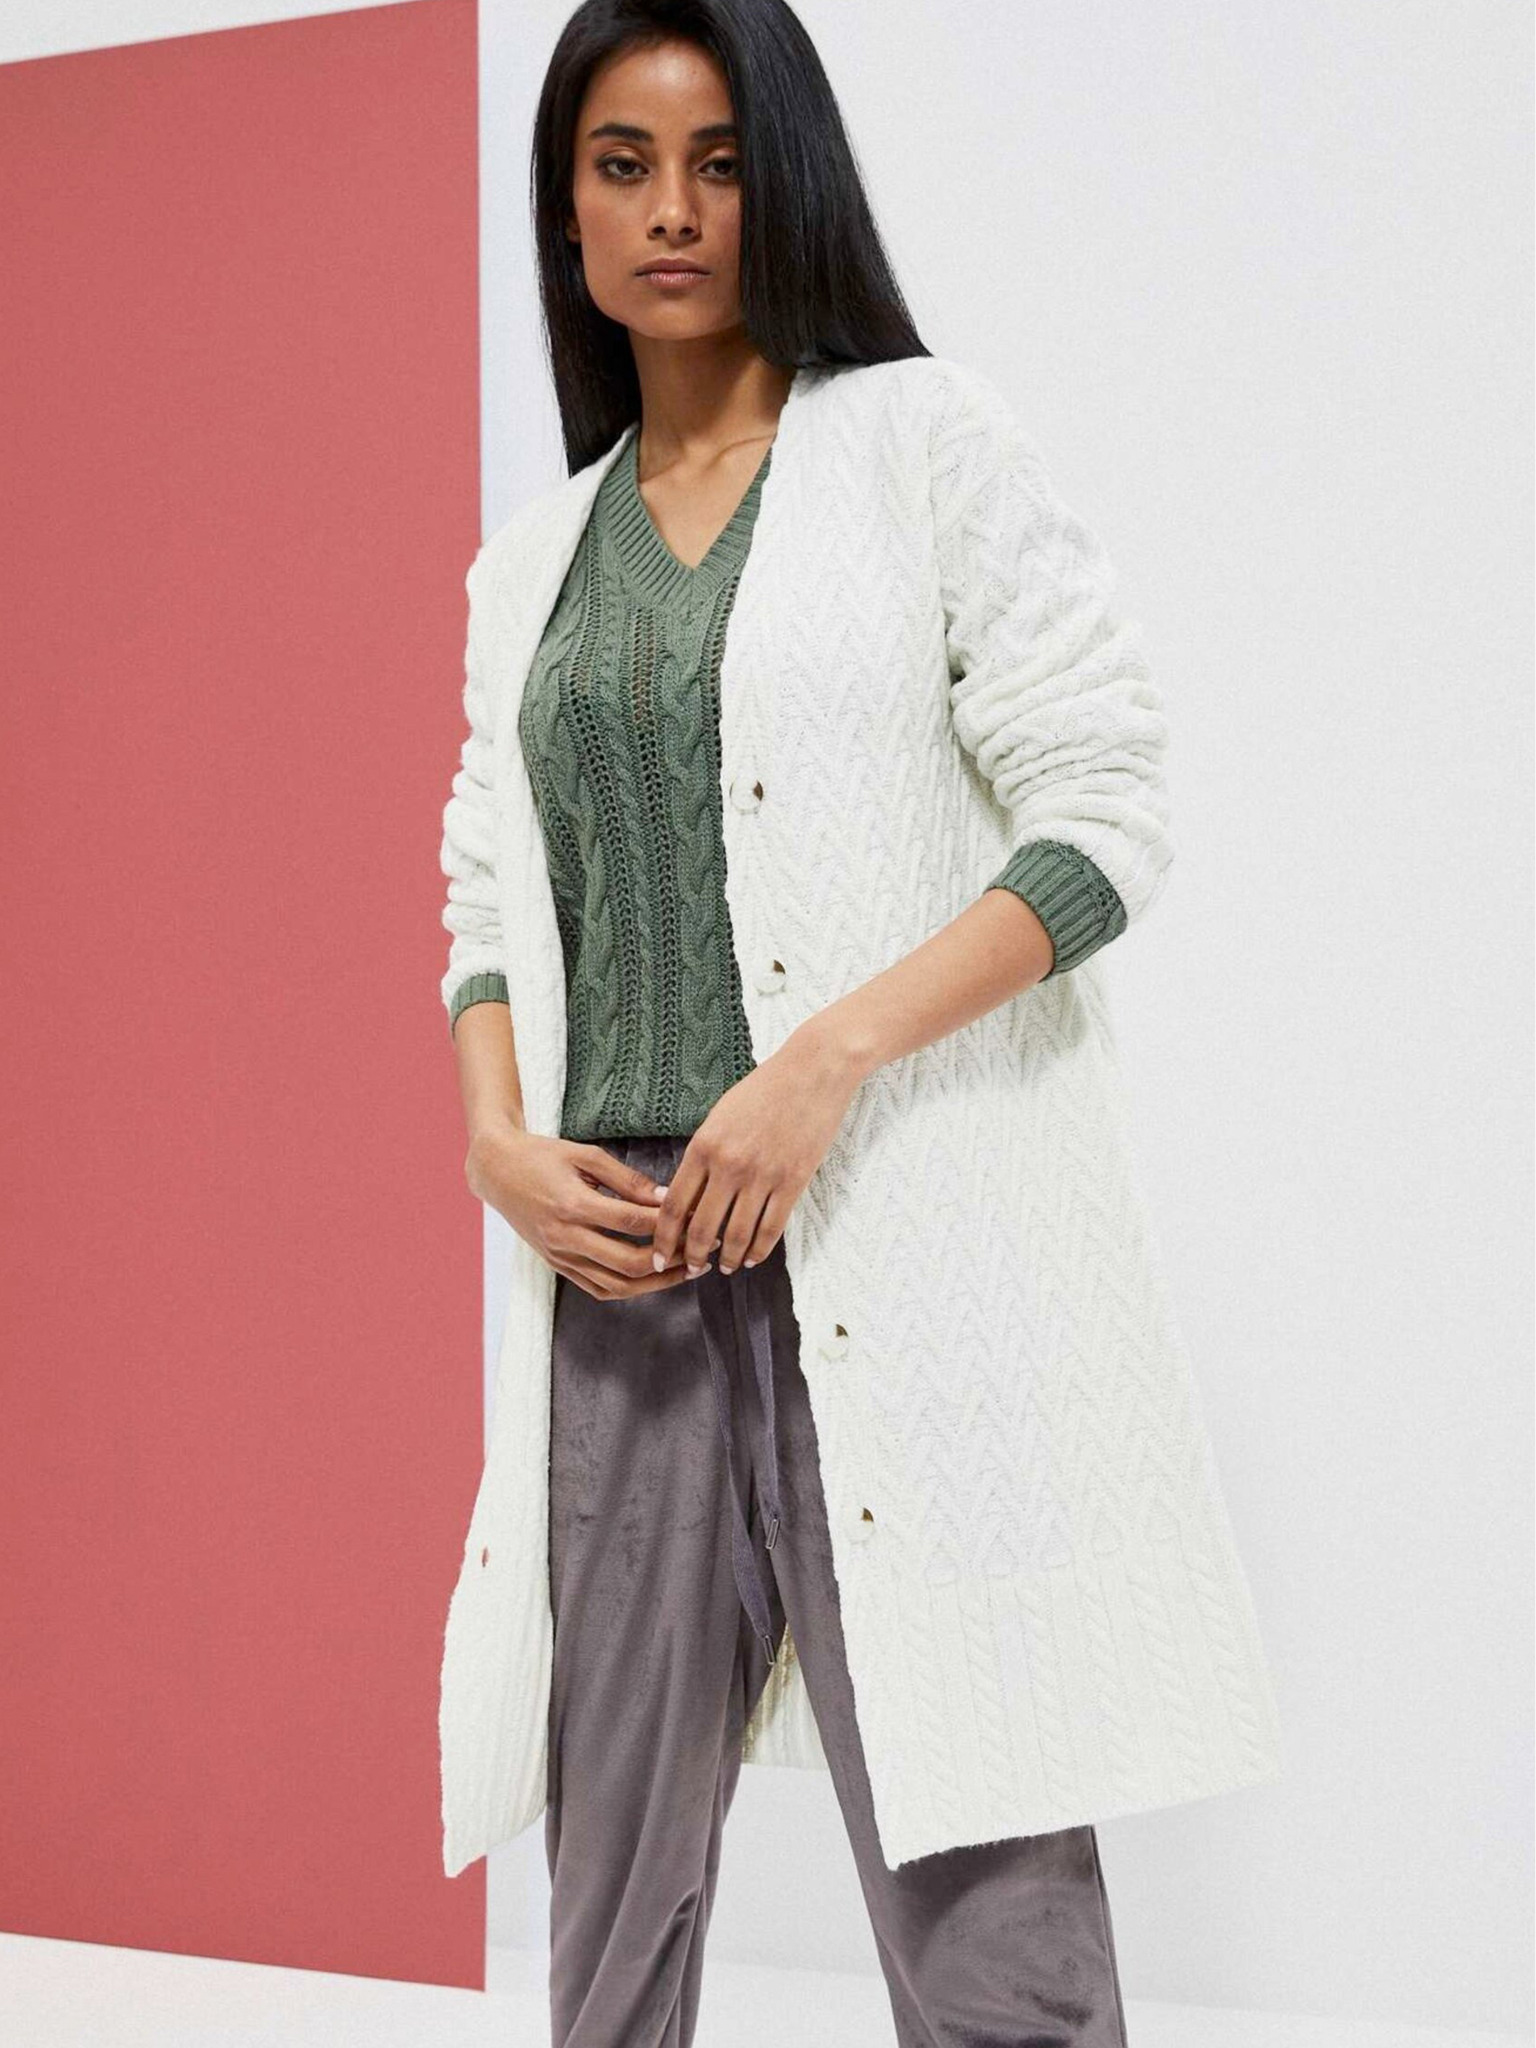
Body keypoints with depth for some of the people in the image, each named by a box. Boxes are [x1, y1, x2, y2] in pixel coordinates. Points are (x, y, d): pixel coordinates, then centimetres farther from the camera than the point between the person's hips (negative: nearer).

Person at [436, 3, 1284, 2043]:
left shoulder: (925, 441, 3)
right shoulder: (530, 559, 18)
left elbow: (1108, 819, -4)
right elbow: (488, 905, 18)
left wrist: (831, 1060, -15)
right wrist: (501, 1144, -2)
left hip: (899, 1239, -4)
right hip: (620, 1258, 5)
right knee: (615, 1876, 10)